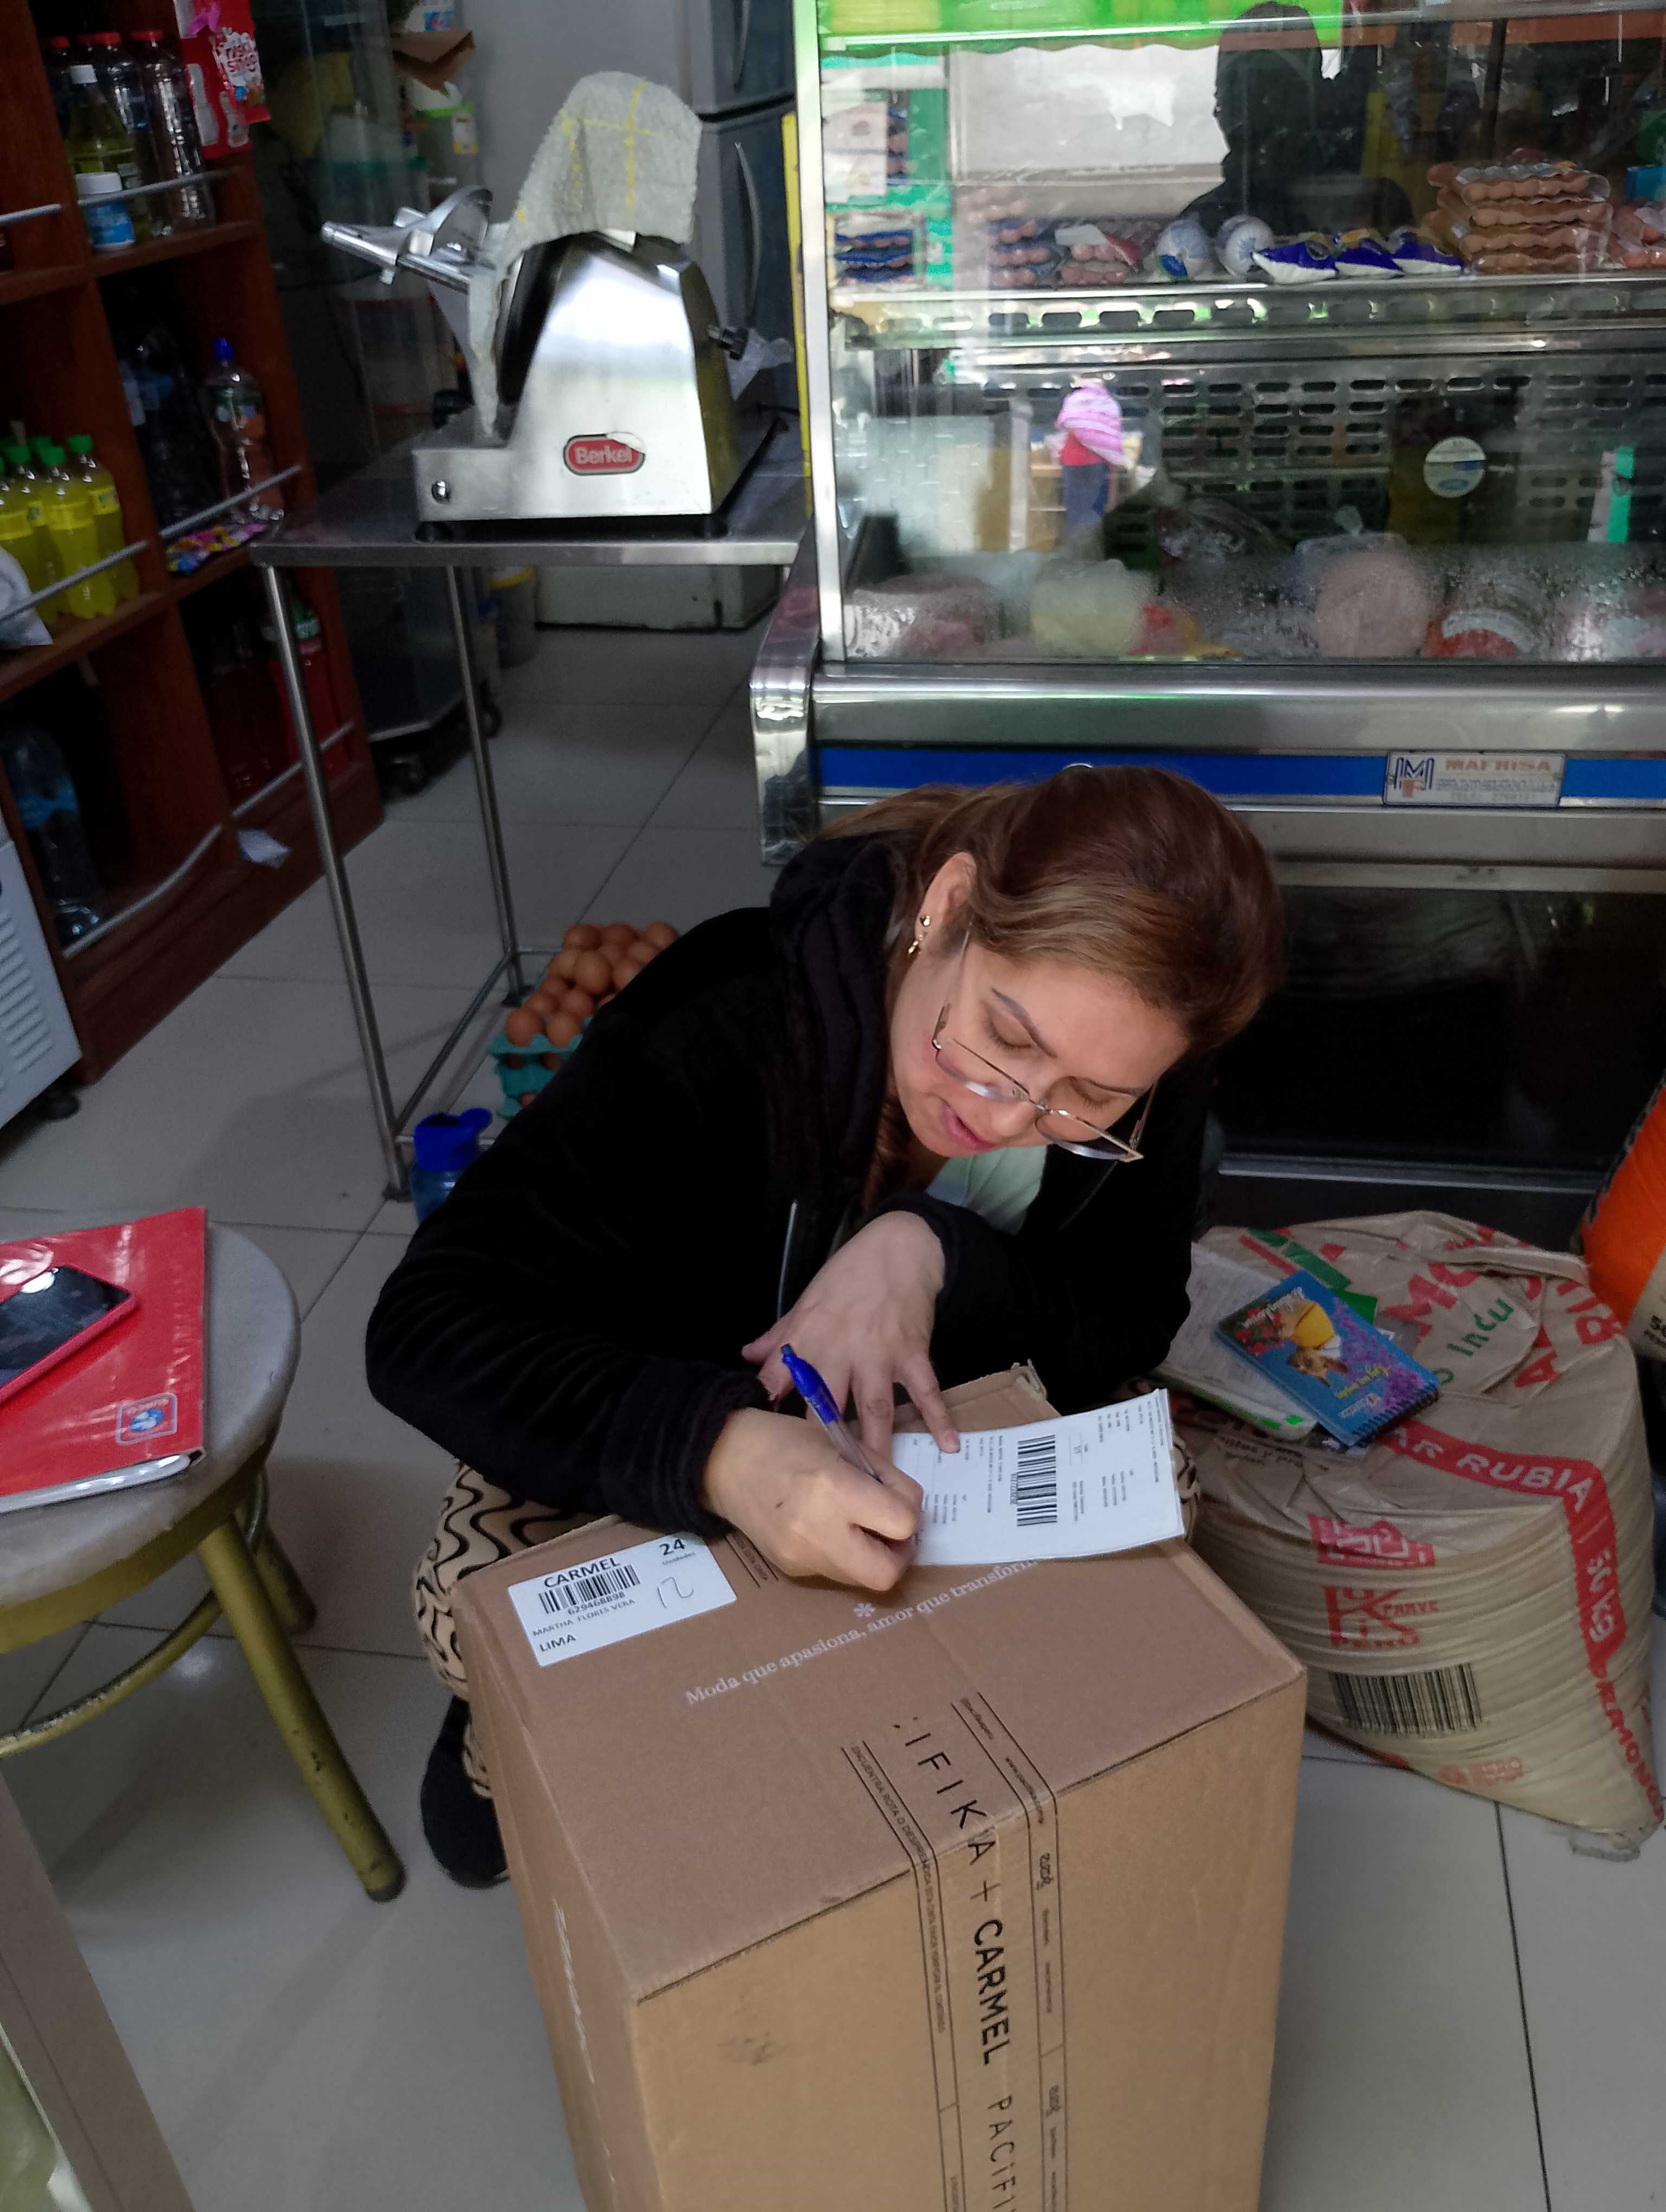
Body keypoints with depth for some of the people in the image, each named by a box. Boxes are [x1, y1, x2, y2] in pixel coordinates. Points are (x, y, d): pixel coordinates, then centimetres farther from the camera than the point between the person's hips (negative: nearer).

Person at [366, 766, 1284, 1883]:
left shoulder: (1138, 1075, -26)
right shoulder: (726, 1027, -37)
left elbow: (1121, 1339, -20)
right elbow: (429, 1328, -41)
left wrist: (934, 1255, -42)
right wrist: (716, 1450, -59)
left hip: (918, 1412, 3)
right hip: (658, 1406, -2)